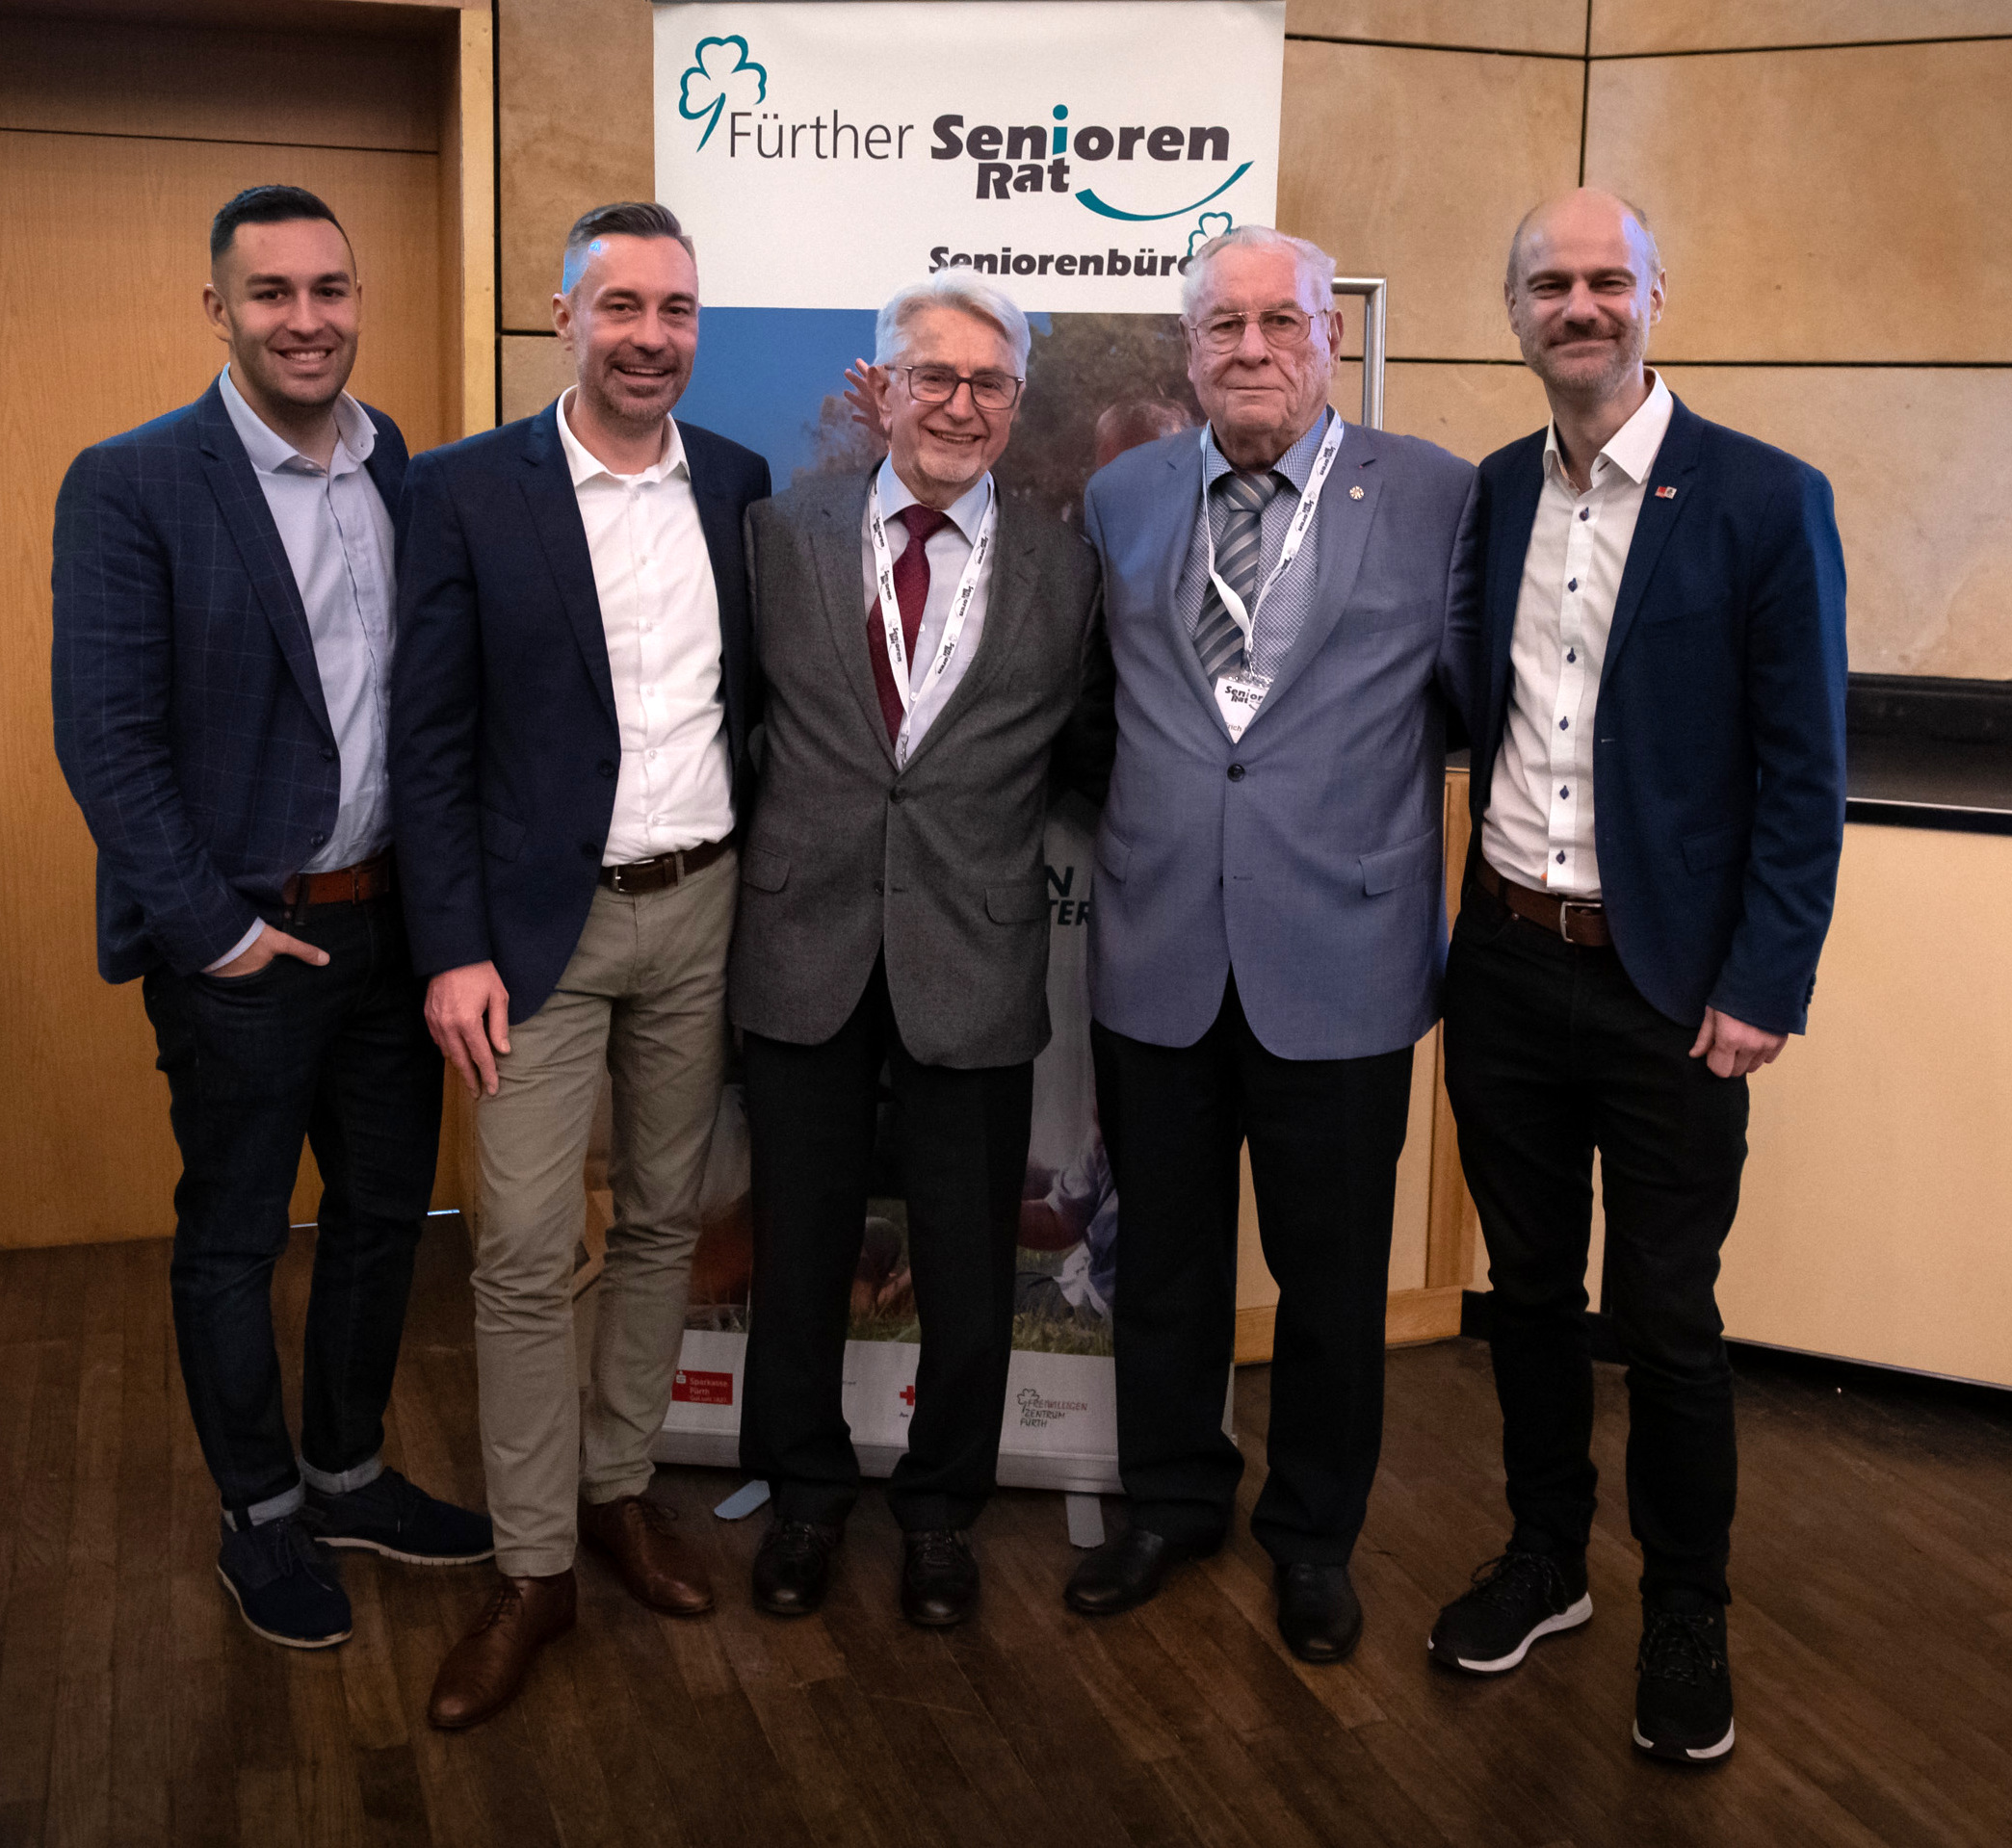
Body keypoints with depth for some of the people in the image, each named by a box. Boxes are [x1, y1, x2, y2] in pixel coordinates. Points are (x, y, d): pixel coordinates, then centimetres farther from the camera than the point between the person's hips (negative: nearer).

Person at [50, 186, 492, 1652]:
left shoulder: (418, 473, 4)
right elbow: (105, 738, -13)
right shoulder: (130, 485, -11)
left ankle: (348, 1474, 37)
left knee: (386, 1211, 17)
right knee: (233, 1240, 11)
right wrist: (213, 929, -14)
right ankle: (261, 1519, 30)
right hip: (241, 941, -5)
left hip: (393, 919, 5)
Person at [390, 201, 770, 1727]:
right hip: (545, 924, -3)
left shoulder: (739, 484, 5)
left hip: (702, 908, 4)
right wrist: (454, 949, -11)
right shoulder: (466, 490, -6)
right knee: (527, 1253, 0)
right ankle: (533, 1568, 14)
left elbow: (756, 696, 10)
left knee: (664, 1221, 14)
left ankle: (620, 1483, 32)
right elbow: (430, 740, -6)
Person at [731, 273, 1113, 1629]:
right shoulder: (785, 534, 3)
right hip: (808, 947, 1)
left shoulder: (1064, 568, 2)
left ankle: (943, 1507, 33)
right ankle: (806, 1492, 36)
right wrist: (756, 848, -1)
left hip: (975, 958, 0)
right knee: (801, 1247, 14)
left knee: (969, 1261, 11)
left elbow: (1093, 752, 8)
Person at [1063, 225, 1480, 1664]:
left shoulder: (1435, 496, -2)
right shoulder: (1121, 499, 8)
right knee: (1164, 1258, 16)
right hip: (1159, 951, 3)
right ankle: (1174, 1502, 39)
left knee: (1333, 1275, 12)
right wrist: (1101, 849, 6)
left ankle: (1315, 1534, 35)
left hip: (1337, 960, -2)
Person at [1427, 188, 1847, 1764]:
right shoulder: (1487, 495, 6)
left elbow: (1804, 771, -8)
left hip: (1668, 983, -4)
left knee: (1665, 1315, 6)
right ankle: (1545, 1560, 35)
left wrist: (1764, 986, -12)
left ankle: (1687, 1619, 26)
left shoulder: (1764, 500, -7)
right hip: (1506, 963, 4)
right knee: (1528, 1284, 15)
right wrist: (1461, 926, 1)